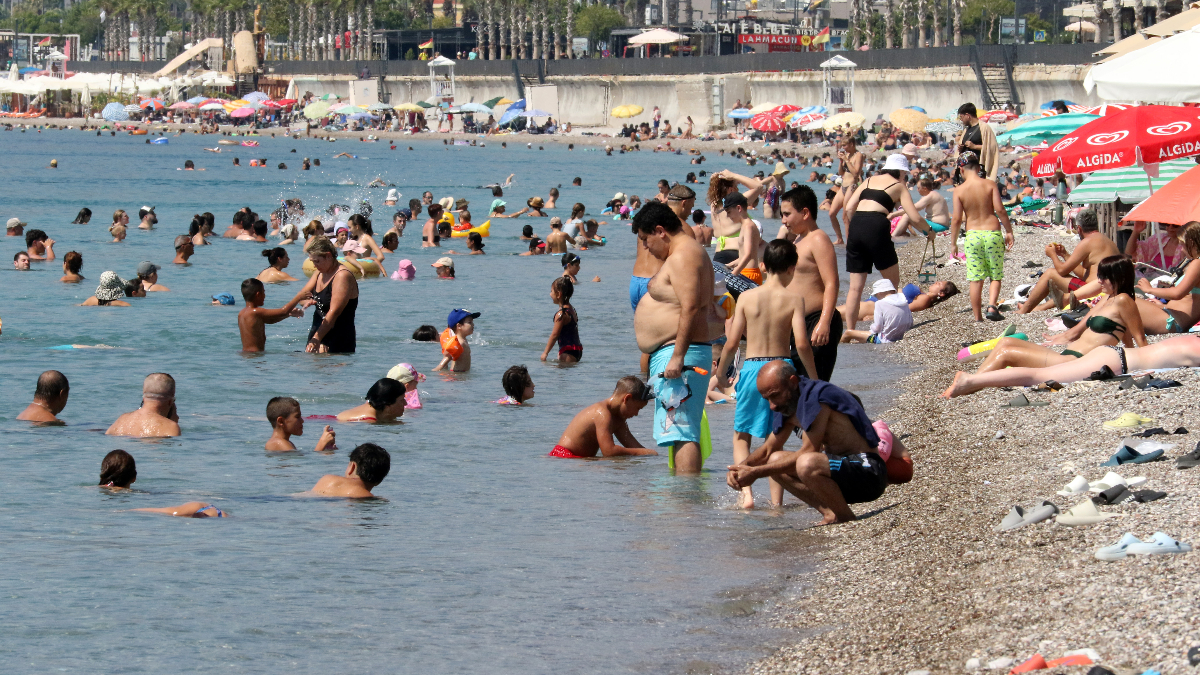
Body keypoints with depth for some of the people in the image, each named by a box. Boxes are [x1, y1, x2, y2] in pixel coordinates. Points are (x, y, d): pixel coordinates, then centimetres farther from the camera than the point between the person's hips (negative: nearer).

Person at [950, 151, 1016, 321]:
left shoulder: (959, 190, -4)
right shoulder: (989, 185, -3)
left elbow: (957, 219, -6)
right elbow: (1000, 209, -8)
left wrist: (953, 243, 3)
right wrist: (1009, 232, 2)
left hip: (972, 235, 0)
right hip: (992, 232, 0)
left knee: (975, 279, 6)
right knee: (996, 275, 10)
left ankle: (977, 317, 8)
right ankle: (992, 306, -12)